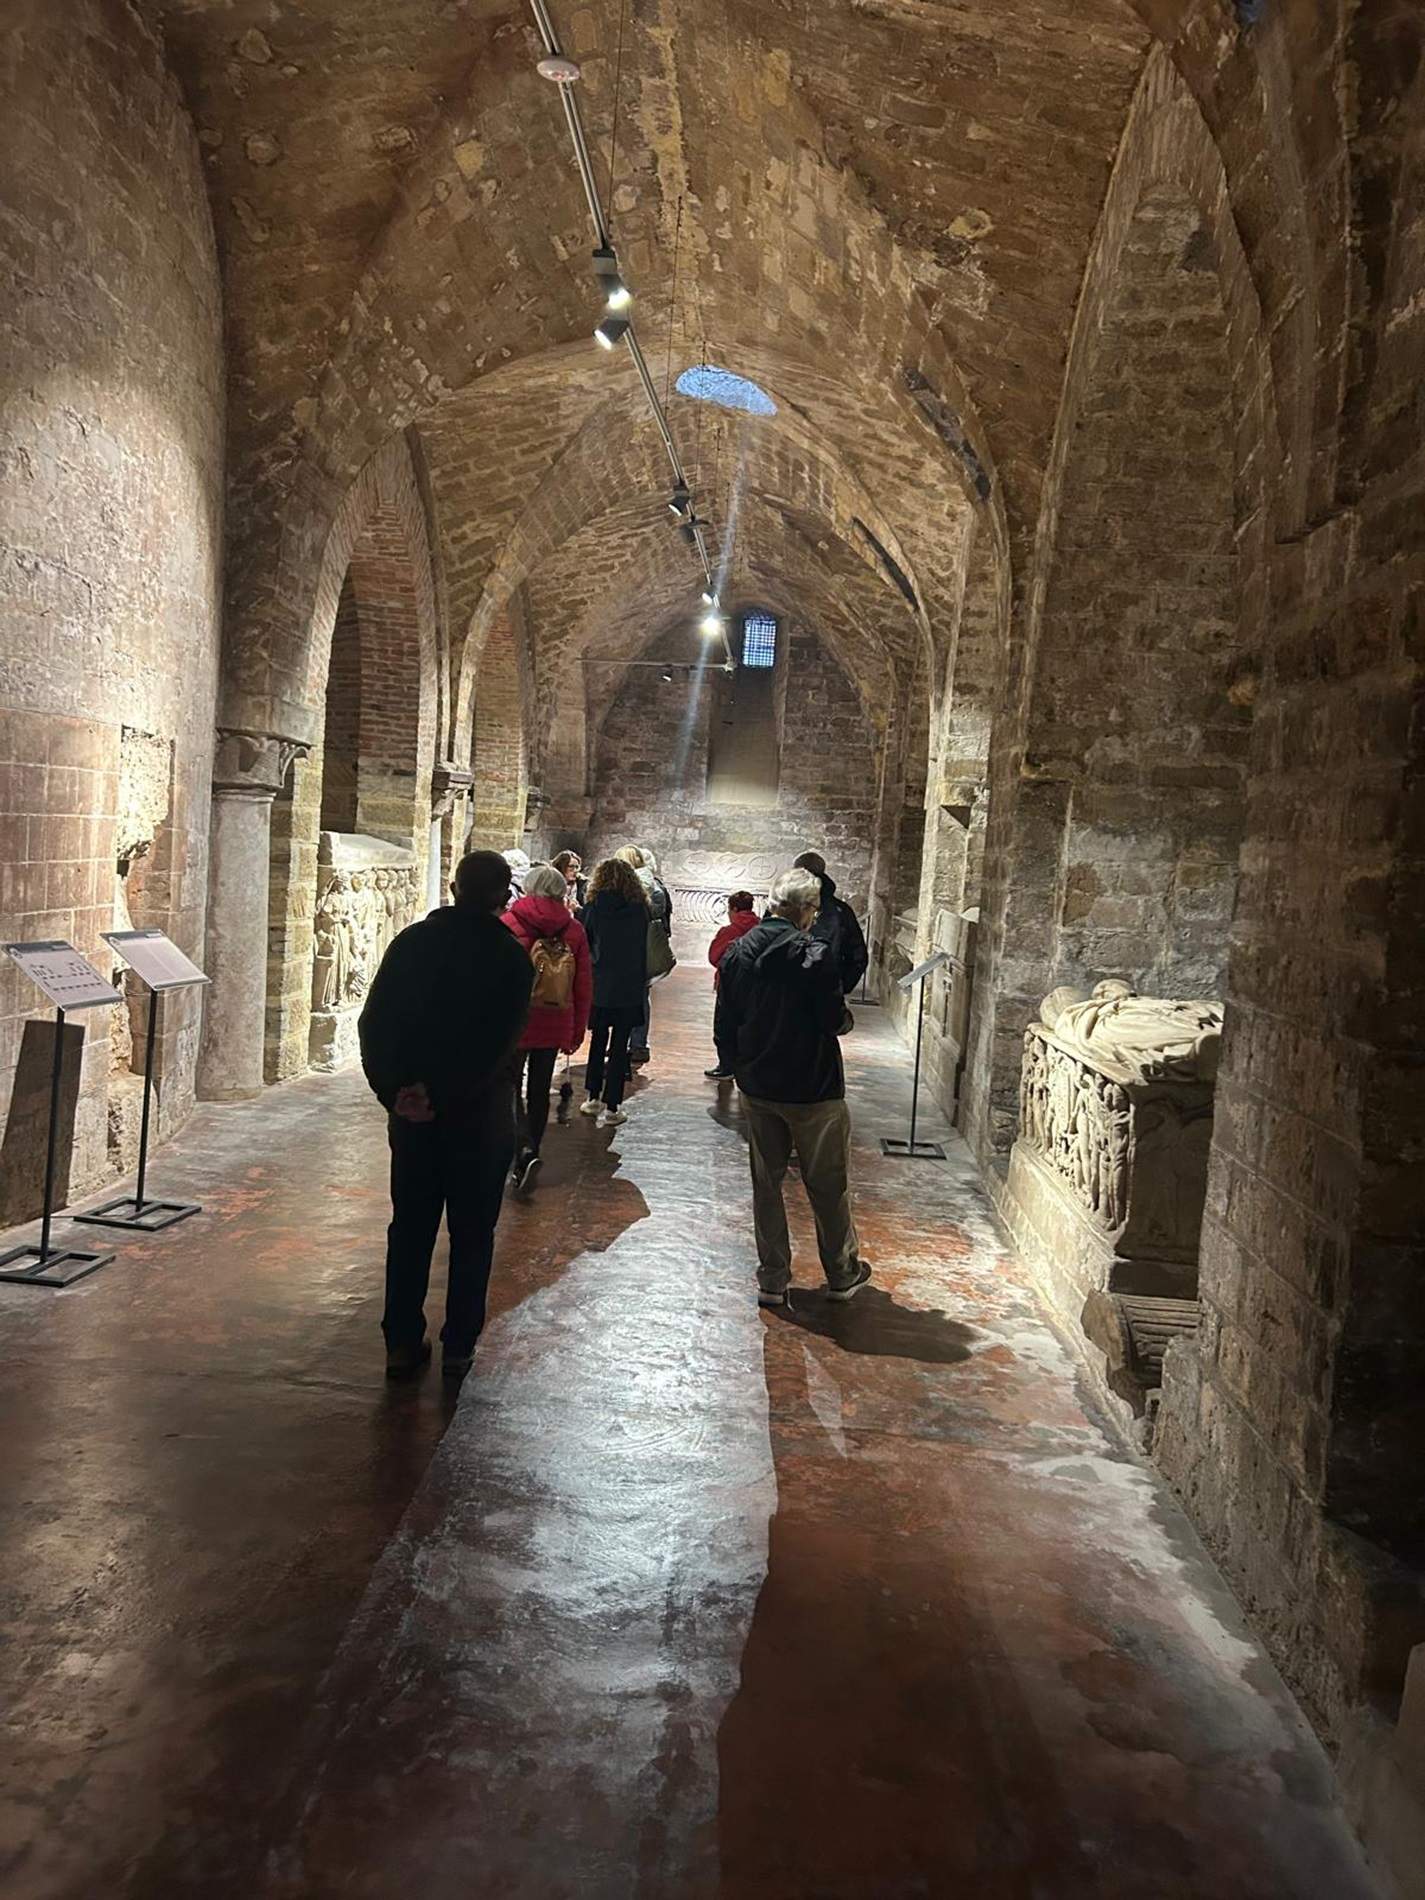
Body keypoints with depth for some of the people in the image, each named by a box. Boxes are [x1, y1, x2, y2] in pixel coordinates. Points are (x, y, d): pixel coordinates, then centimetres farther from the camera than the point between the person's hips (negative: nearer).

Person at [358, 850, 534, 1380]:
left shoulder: (412, 941, -1)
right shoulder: (512, 959, -11)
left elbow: (373, 1023, -5)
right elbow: (498, 1045, -19)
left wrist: (394, 1090, -7)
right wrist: (444, 1095, -15)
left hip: (410, 1111, 3)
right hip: (480, 1116, -3)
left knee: (409, 1227, 14)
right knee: (472, 1233, 10)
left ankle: (402, 1342, 19)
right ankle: (458, 1346, 16)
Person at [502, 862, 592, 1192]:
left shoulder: (509, 924, -8)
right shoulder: (574, 930, 0)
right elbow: (584, 986, 4)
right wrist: (577, 1031, 13)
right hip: (555, 1026, 3)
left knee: (510, 1090, 5)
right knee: (539, 1091, 15)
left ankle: (525, 1152, -15)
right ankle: (529, 1153, 24)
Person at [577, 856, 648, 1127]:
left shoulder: (592, 909, -7)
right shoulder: (640, 910, -4)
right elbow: (642, 950, 5)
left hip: (598, 986, 0)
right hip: (630, 989, 0)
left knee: (597, 1041, 18)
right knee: (619, 1046, 5)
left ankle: (593, 1098, 25)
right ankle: (611, 1107, 5)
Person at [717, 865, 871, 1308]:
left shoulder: (737, 953, -1)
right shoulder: (814, 954, -19)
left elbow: (726, 1023, 3)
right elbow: (834, 1019, -17)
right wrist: (840, 1015, 6)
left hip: (757, 1088, 5)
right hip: (812, 1089, -5)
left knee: (766, 1182, 14)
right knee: (828, 1185, 12)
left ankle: (772, 1280, 20)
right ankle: (842, 1274, 26)